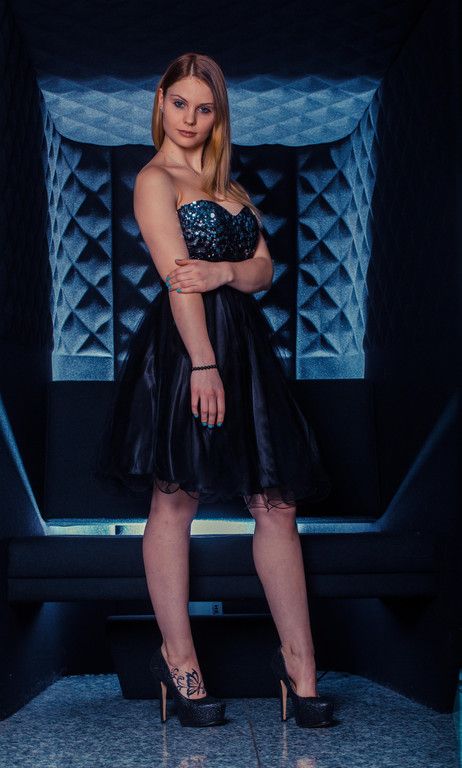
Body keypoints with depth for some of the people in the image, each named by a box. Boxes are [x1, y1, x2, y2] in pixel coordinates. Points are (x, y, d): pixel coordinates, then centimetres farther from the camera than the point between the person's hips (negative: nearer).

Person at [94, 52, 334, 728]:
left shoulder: (230, 187, 23)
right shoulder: (155, 179, 1)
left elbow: (265, 270, 13)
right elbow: (177, 278, -11)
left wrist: (224, 272, -9)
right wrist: (203, 363, -19)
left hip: (245, 343, 7)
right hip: (184, 343, -7)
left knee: (277, 501, 1)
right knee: (176, 500, -1)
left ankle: (299, 660, 6)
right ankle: (178, 658, 10)